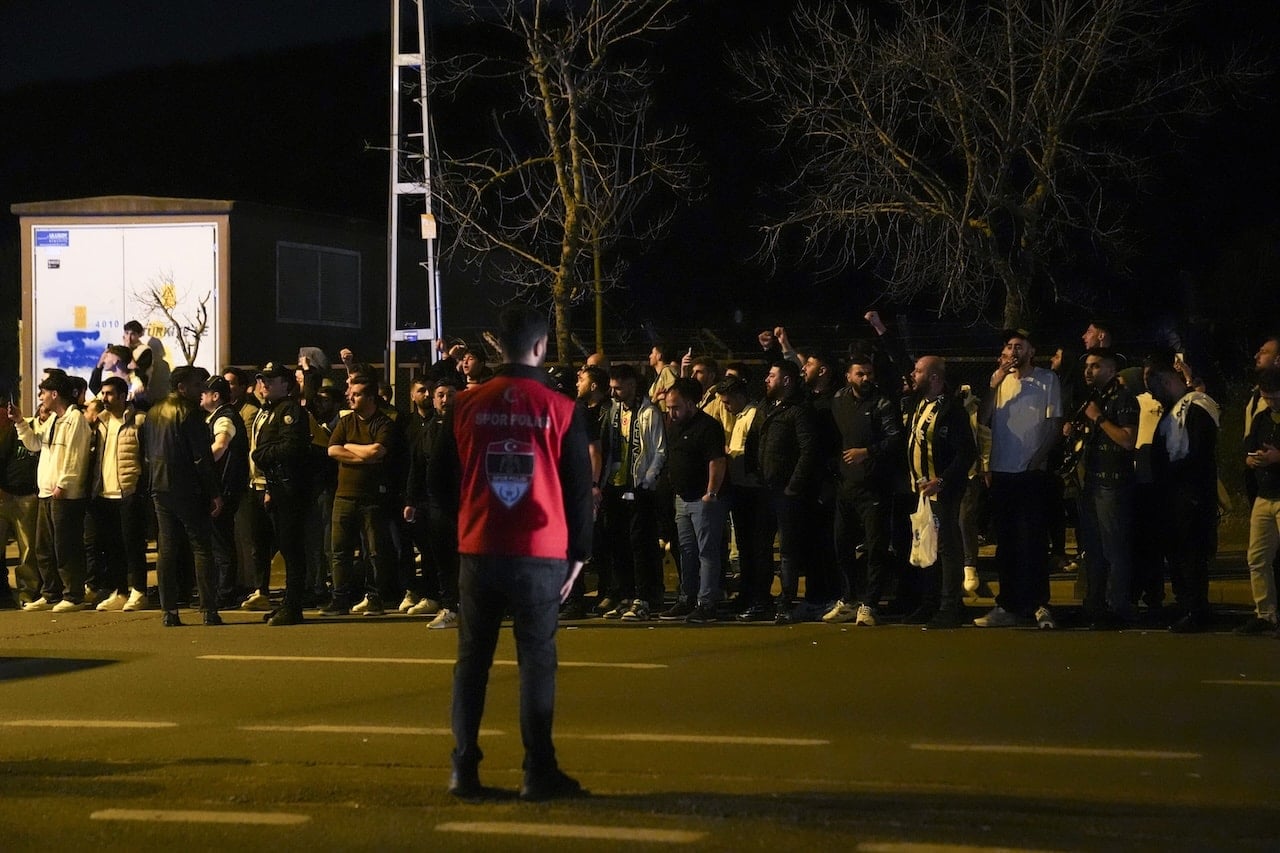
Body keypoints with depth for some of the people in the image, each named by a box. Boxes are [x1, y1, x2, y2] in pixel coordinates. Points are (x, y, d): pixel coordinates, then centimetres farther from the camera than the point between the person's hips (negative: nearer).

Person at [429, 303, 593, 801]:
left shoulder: (468, 405, 0)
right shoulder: (561, 410, -4)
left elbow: (441, 479, 7)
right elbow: (579, 488, 0)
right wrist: (578, 554, 9)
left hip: (479, 551, 2)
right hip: (541, 555, -2)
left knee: (472, 660, 9)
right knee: (537, 661, 2)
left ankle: (464, 770, 8)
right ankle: (539, 773, 1)